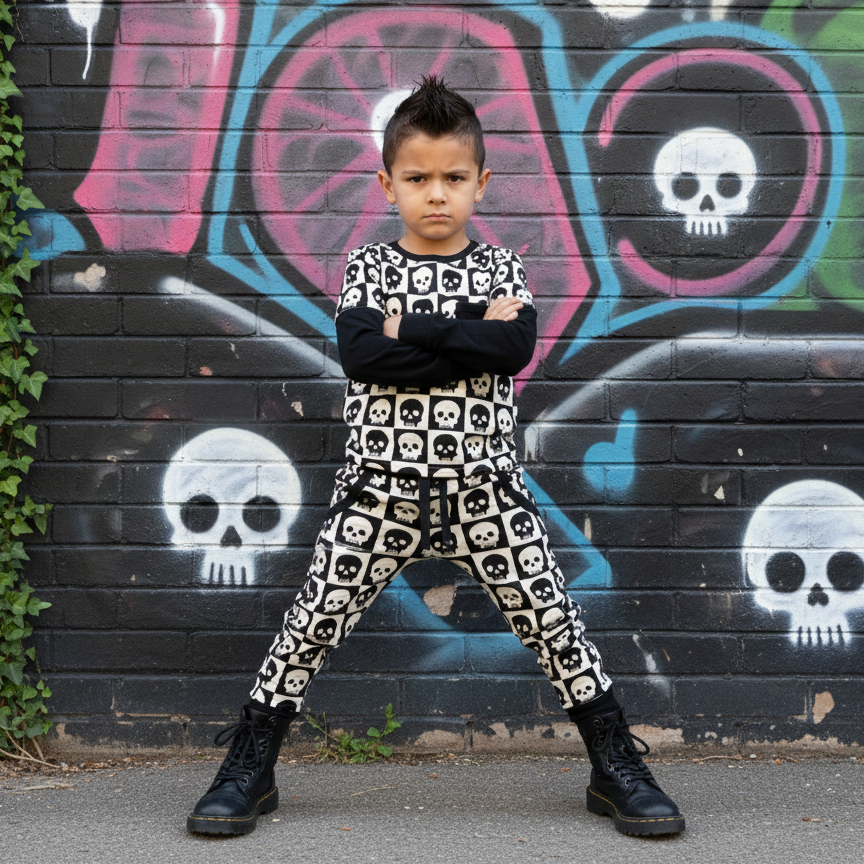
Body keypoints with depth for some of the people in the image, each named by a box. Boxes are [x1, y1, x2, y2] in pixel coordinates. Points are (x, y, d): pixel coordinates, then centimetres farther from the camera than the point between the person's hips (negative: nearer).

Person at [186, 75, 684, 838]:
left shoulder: (498, 267, 6)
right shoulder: (369, 265, 4)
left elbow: (518, 346, -14)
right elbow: (360, 354, -15)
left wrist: (410, 329, -15)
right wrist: (472, 339, -16)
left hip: (487, 489, 1)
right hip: (382, 488, 0)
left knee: (554, 620, 2)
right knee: (313, 624, 2)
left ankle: (617, 768, 15)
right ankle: (250, 768, 17)